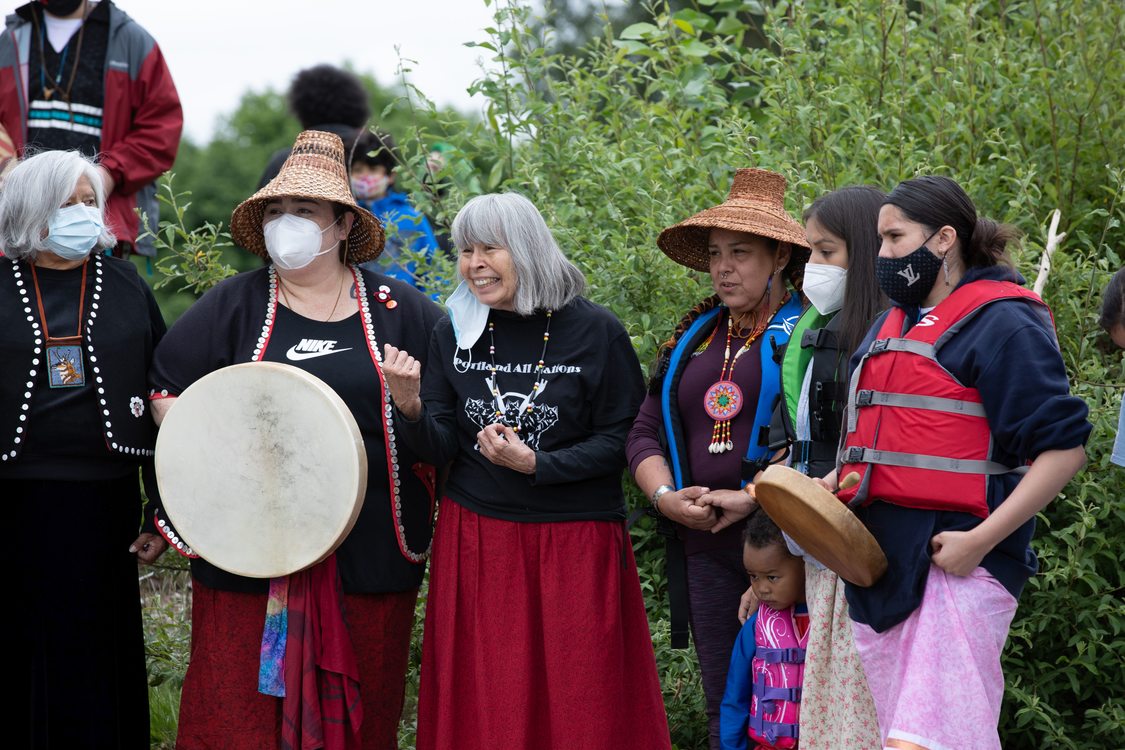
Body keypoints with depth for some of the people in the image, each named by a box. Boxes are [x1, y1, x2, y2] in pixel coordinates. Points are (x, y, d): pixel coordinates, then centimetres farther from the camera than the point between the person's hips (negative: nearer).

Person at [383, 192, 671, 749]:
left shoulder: (595, 332, -7)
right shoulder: (454, 333, 2)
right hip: (474, 540, 3)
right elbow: (442, 449, 1)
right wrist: (410, 409, -18)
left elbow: (619, 441, -5)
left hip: (576, 543, -3)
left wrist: (536, 464, -16)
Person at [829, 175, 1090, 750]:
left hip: (954, 558, -8)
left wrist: (981, 541, -21)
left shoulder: (1000, 323, -8)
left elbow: (1064, 446, -14)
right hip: (881, 553, 8)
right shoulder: (892, 325, 18)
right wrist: (833, 484, 9)